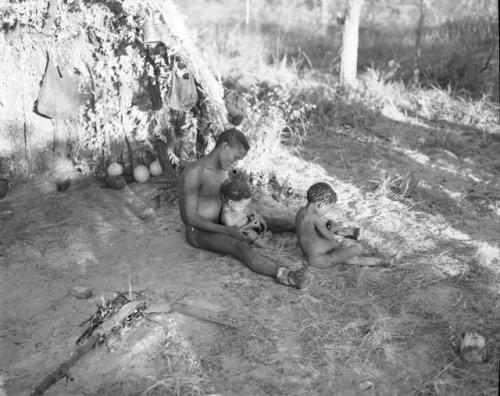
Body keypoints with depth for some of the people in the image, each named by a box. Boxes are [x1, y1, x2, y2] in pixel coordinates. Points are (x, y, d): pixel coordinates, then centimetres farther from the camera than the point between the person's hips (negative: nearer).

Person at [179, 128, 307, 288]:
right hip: (199, 232, -9)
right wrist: (227, 230, -28)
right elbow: (191, 218, -24)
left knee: (270, 223, 4)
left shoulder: (223, 169, 3)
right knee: (240, 246, -34)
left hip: (220, 223, 9)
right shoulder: (194, 172, -24)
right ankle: (285, 276, -53)